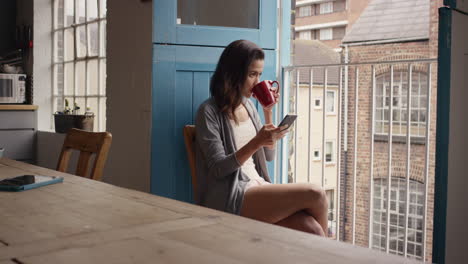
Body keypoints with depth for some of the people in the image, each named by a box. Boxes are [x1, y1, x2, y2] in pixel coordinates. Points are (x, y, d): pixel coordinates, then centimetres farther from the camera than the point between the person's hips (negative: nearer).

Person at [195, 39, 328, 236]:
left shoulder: (248, 105, 16)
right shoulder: (209, 111, -5)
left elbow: (269, 155, 18)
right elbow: (218, 169, -12)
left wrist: (268, 112, 7)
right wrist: (256, 142, -24)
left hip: (258, 187, 7)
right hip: (231, 199, -6)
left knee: (311, 230, -21)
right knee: (315, 195, -21)